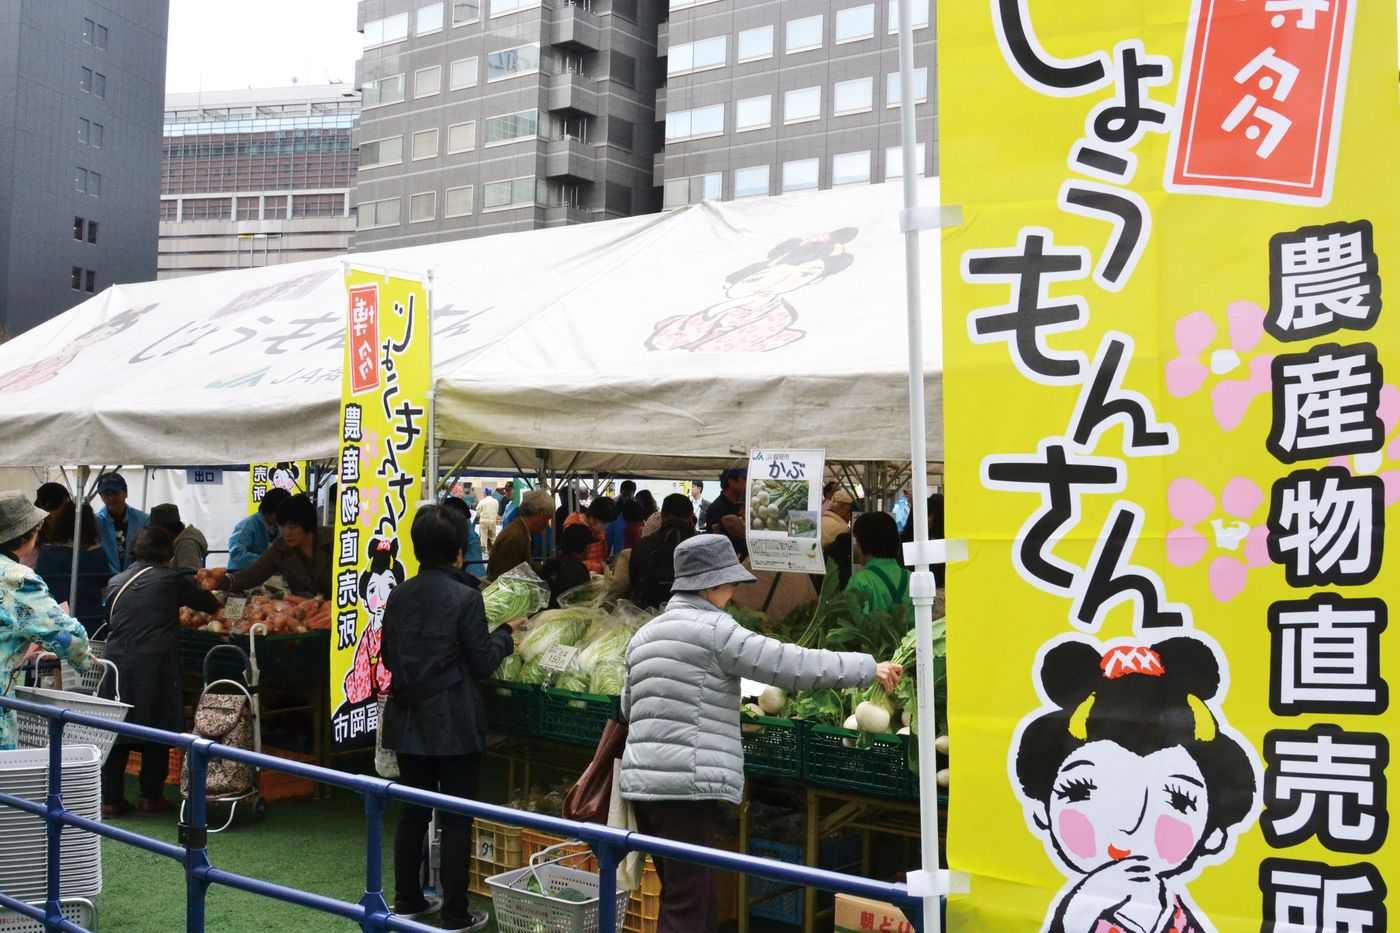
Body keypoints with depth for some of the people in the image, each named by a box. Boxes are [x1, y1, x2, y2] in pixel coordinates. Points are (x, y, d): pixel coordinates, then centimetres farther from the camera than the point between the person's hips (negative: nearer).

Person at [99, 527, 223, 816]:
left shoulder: (115, 583, 9)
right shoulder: (171, 580, -2)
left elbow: (110, 618, 20)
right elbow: (208, 603, 8)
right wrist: (215, 603, 32)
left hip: (117, 661, 4)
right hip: (154, 667, -4)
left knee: (114, 731, 9)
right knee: (157, 732, 7)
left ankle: (111, 799, 11)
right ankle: (152, 797, 12)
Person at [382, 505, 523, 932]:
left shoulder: (399, 595, 1)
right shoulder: (464, 597, -16)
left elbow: (388, 658, 10)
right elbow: (482, 664, -10)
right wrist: (505, 634, 5)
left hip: (409, 721, 6)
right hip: (454, 725, -5)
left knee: (413, 812, 17)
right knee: (457, 819, 4)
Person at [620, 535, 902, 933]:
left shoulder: (643, 636, 16)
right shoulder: (713, 629, -9)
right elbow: (793, 665, -11)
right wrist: (870, 668, -3)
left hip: (643, 782, 9)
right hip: (688, 785, -9)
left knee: (694, 901, 17)